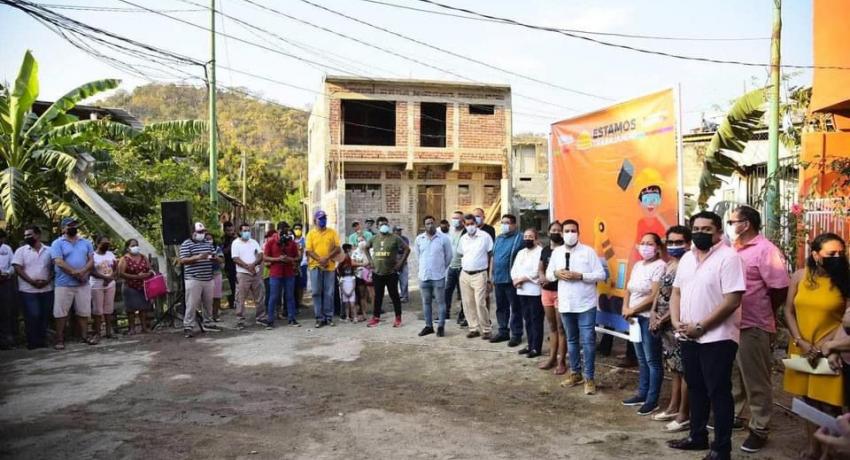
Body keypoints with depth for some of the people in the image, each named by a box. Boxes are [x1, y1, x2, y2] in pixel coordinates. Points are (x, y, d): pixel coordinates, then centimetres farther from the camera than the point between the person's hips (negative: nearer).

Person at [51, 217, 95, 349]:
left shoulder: (86, 243, 11)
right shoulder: (57, 243, -2)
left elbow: (91, 260, 5)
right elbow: (59, 263, -12)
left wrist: (82, 272, -13)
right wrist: (75, 273, -15)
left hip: (83, 284, 4)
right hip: (64, 284, -4)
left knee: (83, 311, 8)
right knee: (61, 313, 1)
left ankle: (84, 336, 18)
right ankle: (60, 340, 8)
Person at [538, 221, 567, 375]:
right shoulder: (545, 250, 12)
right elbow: (540, 268, 17)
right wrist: (541, 276, -5)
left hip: (560, 291, -6)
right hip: (546, 291, 7)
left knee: (561, 327, -1)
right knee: (552, 326, 14)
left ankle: (561, 361, 6)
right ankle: (552, 358, 23)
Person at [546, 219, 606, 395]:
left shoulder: (588, 251, -6)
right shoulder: (556, 252, 7)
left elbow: (601, 275, -9)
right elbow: (548, 273, 14)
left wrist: (580, 276, -20)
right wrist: (556, 273, -8)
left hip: (586, 304, -4)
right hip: (565, 304, 5)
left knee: (588, 341, -4)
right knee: (571, 340, 15)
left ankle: (589, 378, 5)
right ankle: (575, 373, 28)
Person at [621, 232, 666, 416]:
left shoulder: (660, 266, -12)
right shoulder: (637, 265, 13)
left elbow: (655, 296, -18)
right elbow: (629, 290, 15)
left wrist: (632, 310, -13)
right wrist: (625, 308, -3)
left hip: (650, 318, -8)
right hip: (636, 318, 8)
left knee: (652, 360, 0)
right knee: (641, 359, 16)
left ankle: (652, 400, 8)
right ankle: (642, 394, 26)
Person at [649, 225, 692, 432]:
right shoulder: (668, 265, 13)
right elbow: (660, 292, 16)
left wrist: (664, 319, -14)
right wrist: (654, 314, 2)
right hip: (665, 324, 9)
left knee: (684, 369, 0)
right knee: (674, 368, 17)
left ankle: (684, 415, 7)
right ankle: (673, 408, 27)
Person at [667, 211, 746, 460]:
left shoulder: (728, 257, -13)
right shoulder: (687, 258, 10)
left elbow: (732, 301, -19)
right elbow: (676, 292, 15)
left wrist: (700, 327, -17)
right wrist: (676, 322, -2)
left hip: (717, 338, -7)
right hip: (688, 337, 7)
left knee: (718, 393, 2)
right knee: (695, 388, 17)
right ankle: (697, 436, 32)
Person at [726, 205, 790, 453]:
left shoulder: (765, 250, -13)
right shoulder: (733, 250, 10)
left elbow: (780, 288, -15)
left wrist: (761, 312, -2)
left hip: (753, 327, -8)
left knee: (756, 381, 4)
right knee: (732, 376, 20)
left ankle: (759, 430, 15)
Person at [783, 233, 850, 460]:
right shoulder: (799, 276, 1)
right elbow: (789, 311, 4)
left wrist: (823, 345, -13)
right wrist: (801, 342, -5)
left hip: (830, 352, -3)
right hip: (802, 350, 3)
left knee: (829, 406, -3)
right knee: (809, 401, 14)